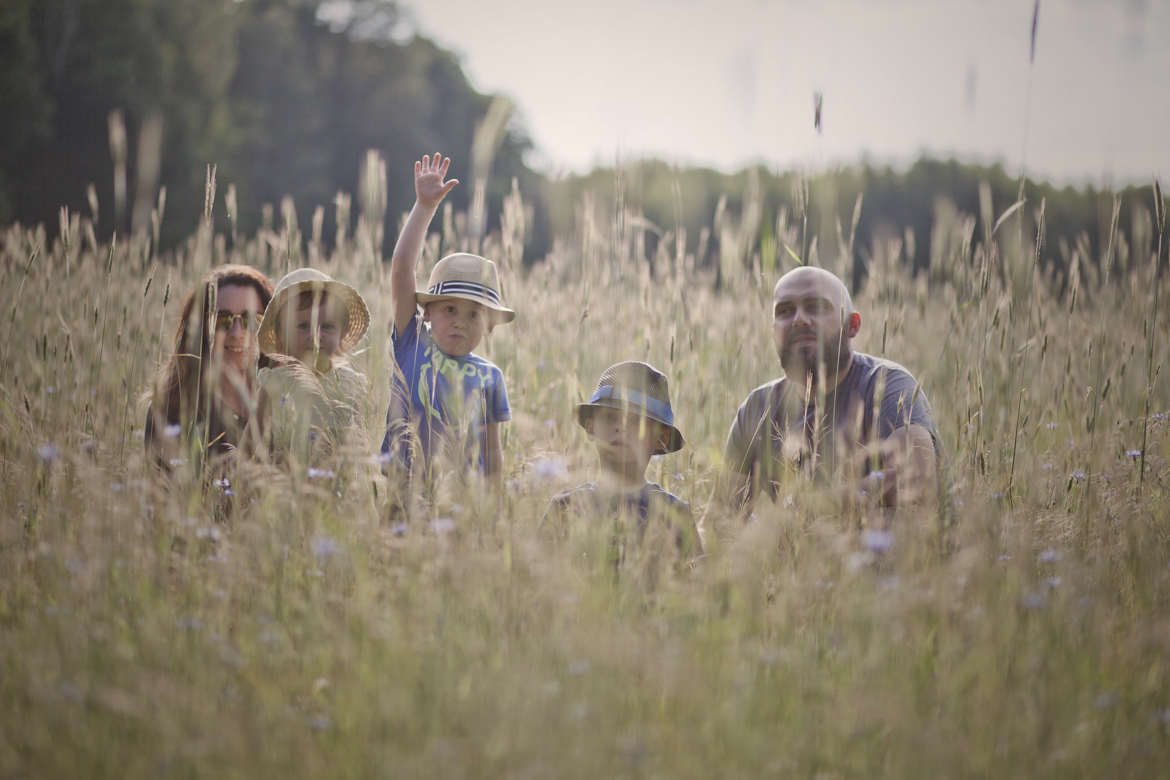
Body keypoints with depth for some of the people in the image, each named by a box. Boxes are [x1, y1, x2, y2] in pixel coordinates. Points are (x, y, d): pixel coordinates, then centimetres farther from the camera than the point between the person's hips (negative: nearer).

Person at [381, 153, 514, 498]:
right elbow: (401, 267, -2)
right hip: (401, 484, -2)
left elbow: (492, 449, 14)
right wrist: (425, 206, -4)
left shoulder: (489, 376, 9)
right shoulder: (413, 345, 4)